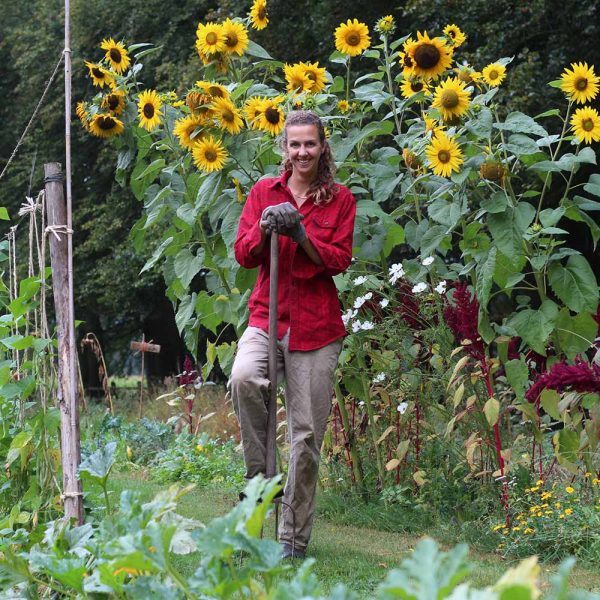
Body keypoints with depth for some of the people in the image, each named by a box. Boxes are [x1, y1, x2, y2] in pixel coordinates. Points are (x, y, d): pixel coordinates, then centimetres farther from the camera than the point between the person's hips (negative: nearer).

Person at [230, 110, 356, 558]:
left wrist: (301, 234, -16)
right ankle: (258, 473, -13)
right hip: (267, 317, 0)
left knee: (307, 435, 0)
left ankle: (294, 537, 9)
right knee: (243, 378, -33)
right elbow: (243, 254, 4)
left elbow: (339, 260, -1)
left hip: (316, 326, 0)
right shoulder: (264, 192, 9)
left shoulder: (340, 199, 6)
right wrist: (264, 229, -16)